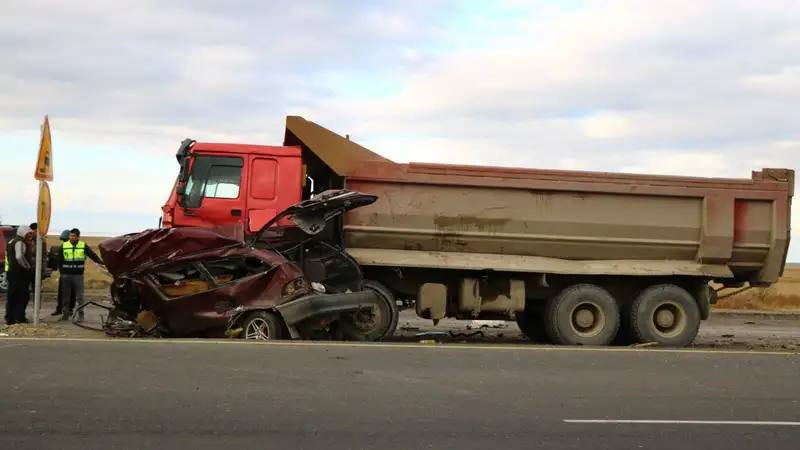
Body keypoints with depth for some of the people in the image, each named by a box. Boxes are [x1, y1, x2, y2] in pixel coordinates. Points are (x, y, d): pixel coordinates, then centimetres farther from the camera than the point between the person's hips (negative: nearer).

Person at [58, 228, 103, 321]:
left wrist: (101, 262, -11)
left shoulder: (84, 246, 3)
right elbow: (59, 260, 9)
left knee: (79, 296, -3)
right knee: (65, 296, 6)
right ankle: (65, 314, 13)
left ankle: (80, 315, 0)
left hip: (78, 275, -1)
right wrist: (61, 272, 3)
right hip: (66, 275, 1)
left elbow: (92, 255, 2)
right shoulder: (64, 246, 6)